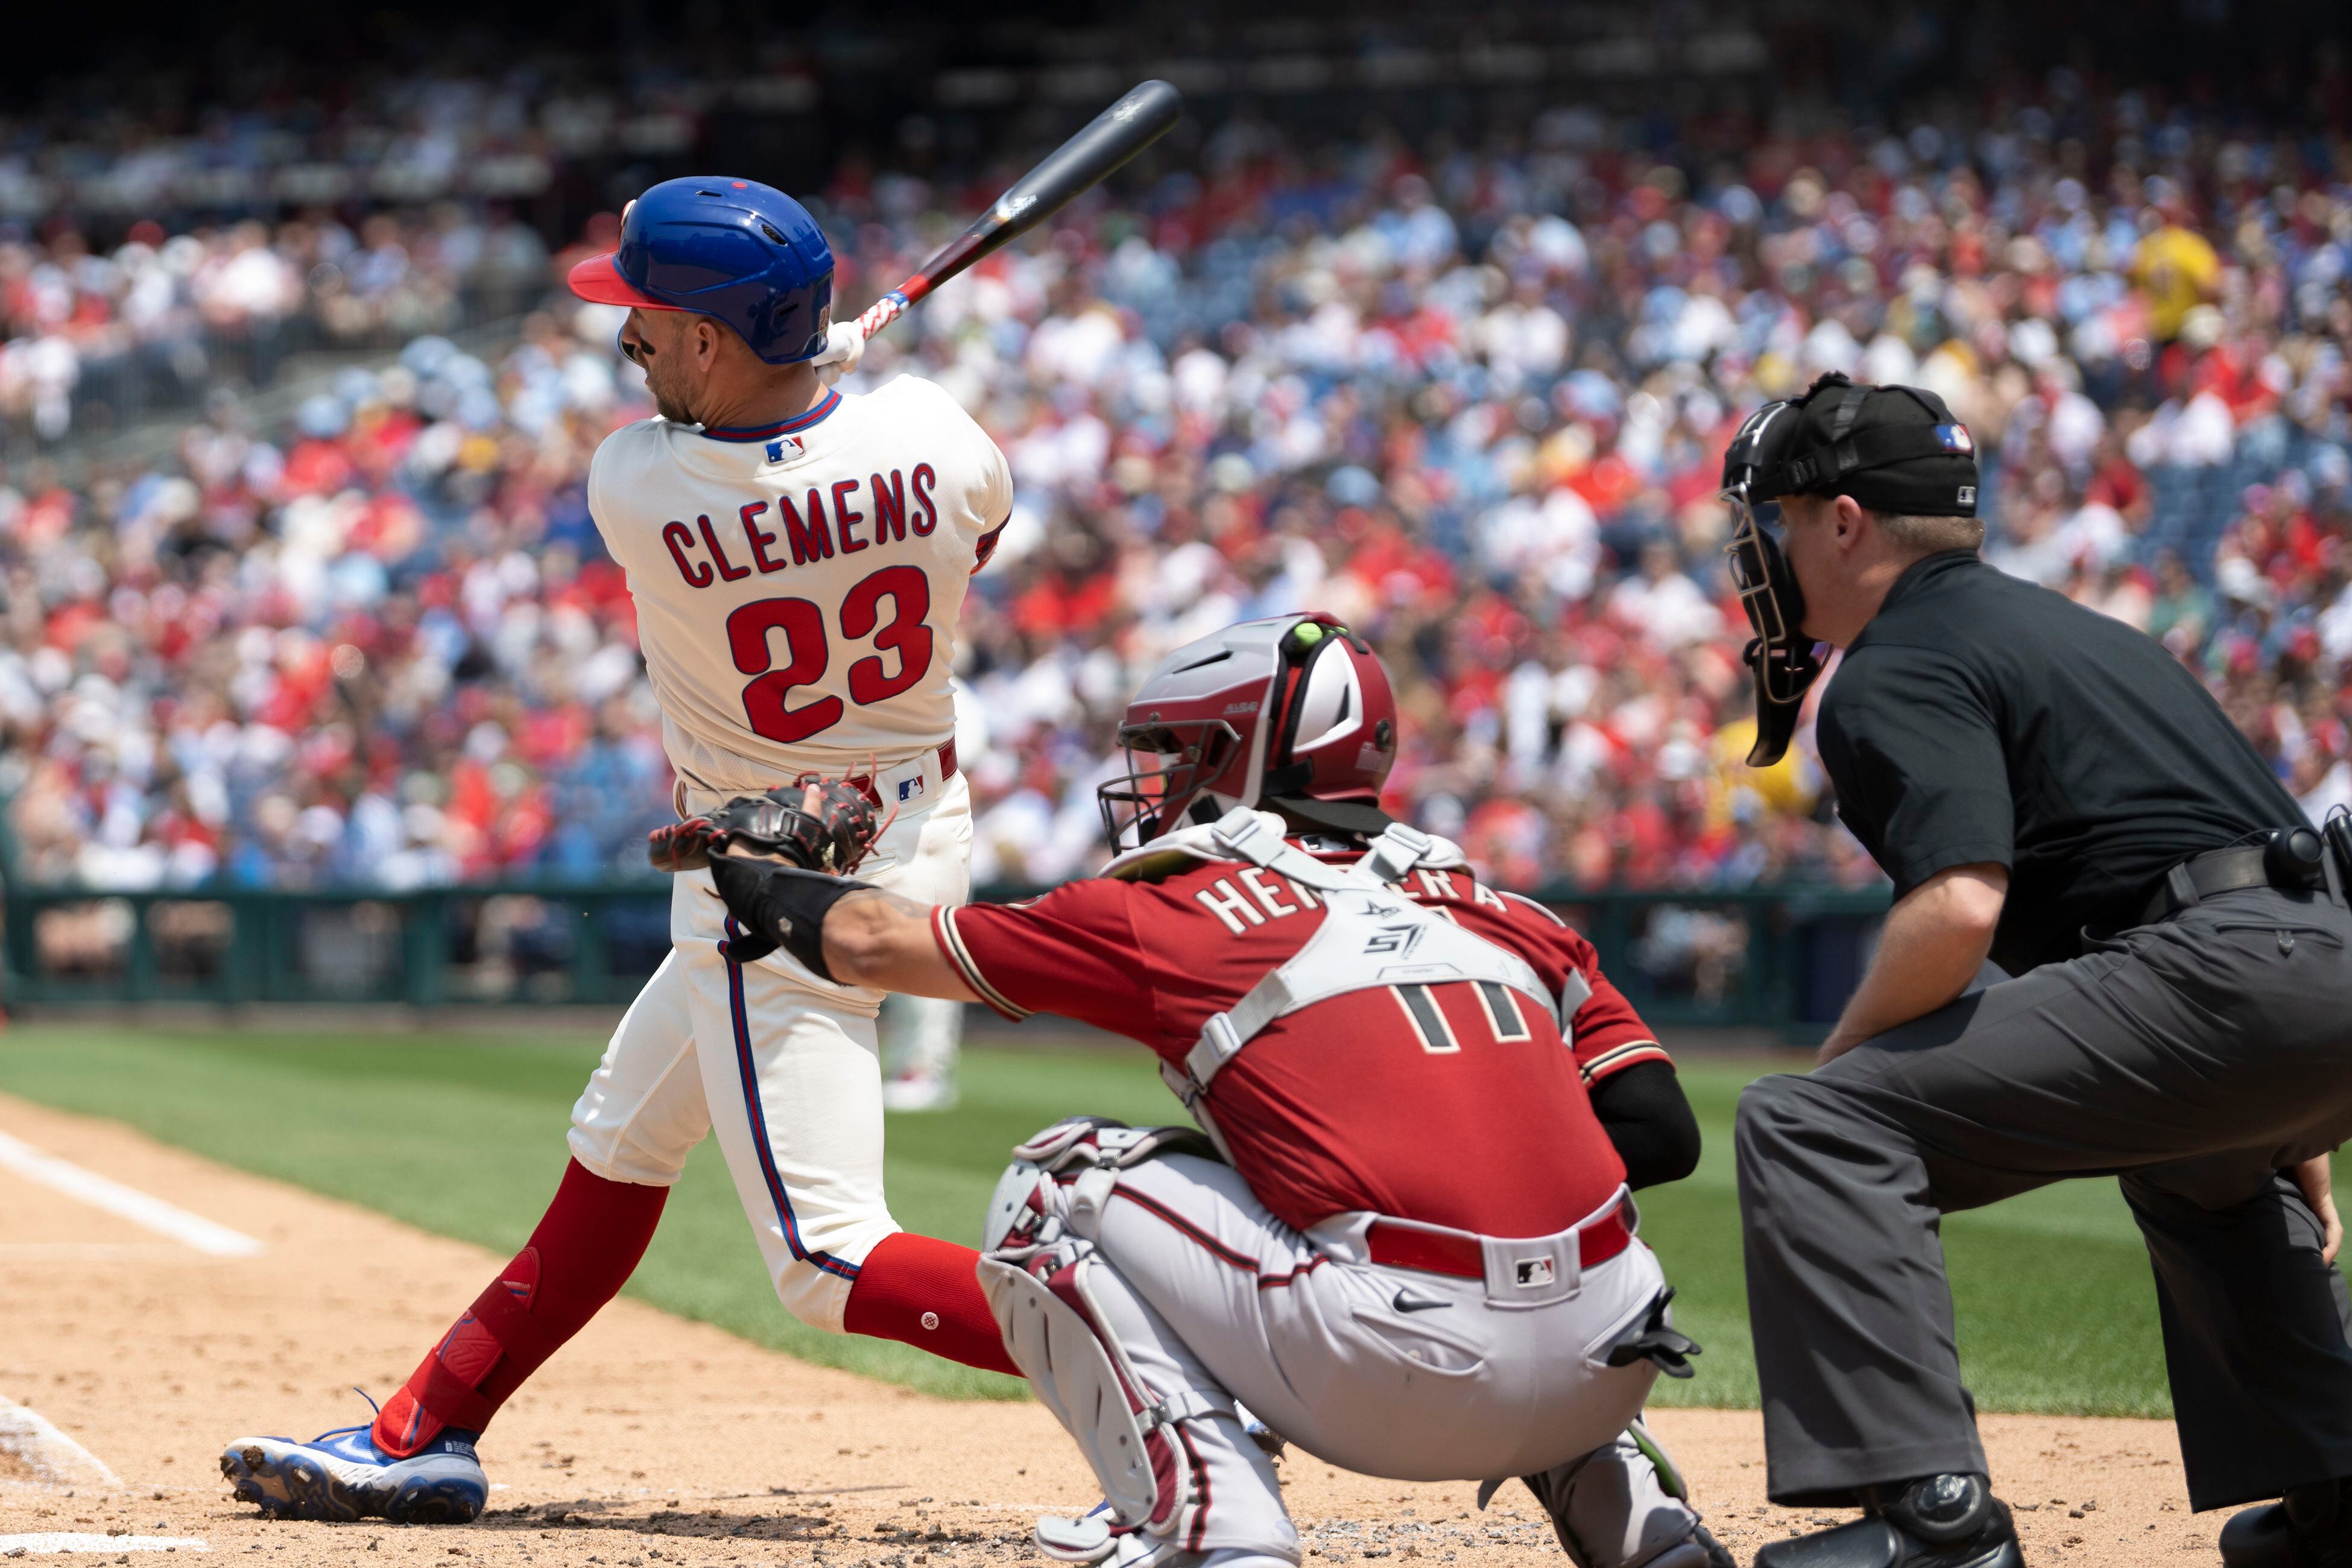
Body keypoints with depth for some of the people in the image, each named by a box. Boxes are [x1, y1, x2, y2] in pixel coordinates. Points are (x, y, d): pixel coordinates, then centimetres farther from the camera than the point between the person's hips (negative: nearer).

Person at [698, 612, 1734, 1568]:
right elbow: (1662, 1136, 12)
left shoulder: (1176, 914, 9)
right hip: (1608, 1377, 5)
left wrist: (767, 889, 42)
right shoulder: (1503, 916, 19)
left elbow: (872, 942, 20)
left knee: (1052, 1193, 12)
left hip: (1410, 1383, -5)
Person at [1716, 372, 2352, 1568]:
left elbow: (1958, 907, -19)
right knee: (2198, 1156, 43)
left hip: (2218, 977, -10)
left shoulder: (1895, 672, -1)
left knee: (1812, 1127, -11)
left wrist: (1841, 1058, -1)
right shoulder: (2075, 629, 29)